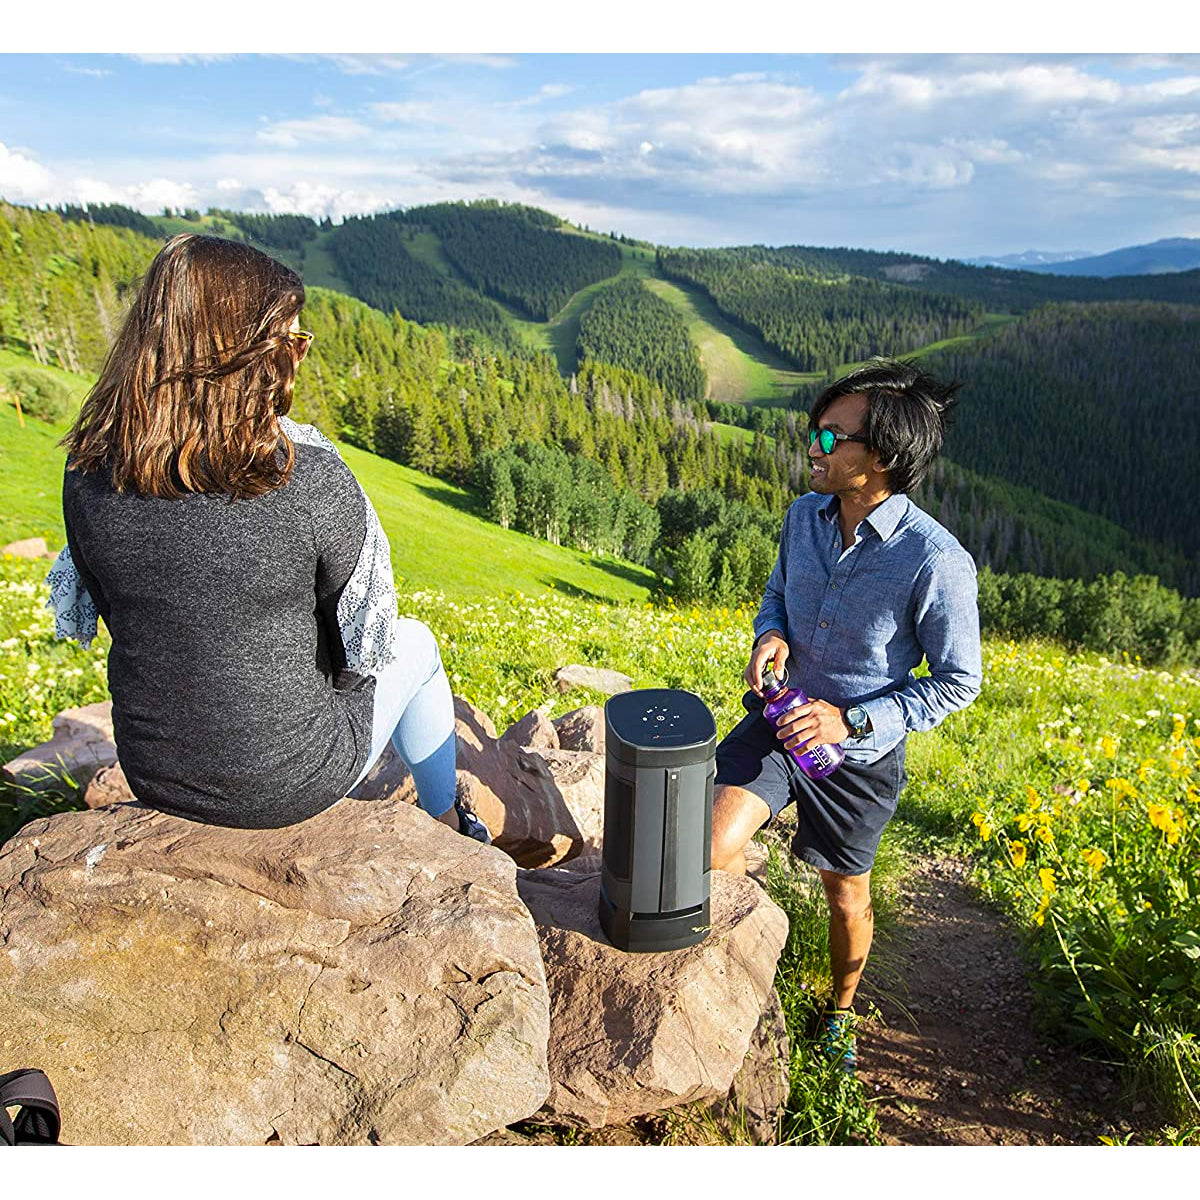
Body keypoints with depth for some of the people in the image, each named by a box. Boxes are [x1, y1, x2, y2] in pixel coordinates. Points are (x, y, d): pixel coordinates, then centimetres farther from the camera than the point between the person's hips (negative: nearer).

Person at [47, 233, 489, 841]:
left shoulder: (88, 471, -12)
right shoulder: (309, 475, -27)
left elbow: (93, 611, 3)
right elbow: (368, 641, -14)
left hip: (152, 774, 5)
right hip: (289, 783, -5)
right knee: (414, 643, 22)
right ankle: (448, 828, 43)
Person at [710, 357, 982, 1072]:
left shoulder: (936, 563, -25)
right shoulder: (805, 515, -7)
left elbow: (959, 681, -14)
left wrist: (853, 721, -22)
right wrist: (770, 634, -12)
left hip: (857, 749, -3)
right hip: (780, 719, 4)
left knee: (846, 894, 17)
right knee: (712, 847, -15)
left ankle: (842, 1008, 50)